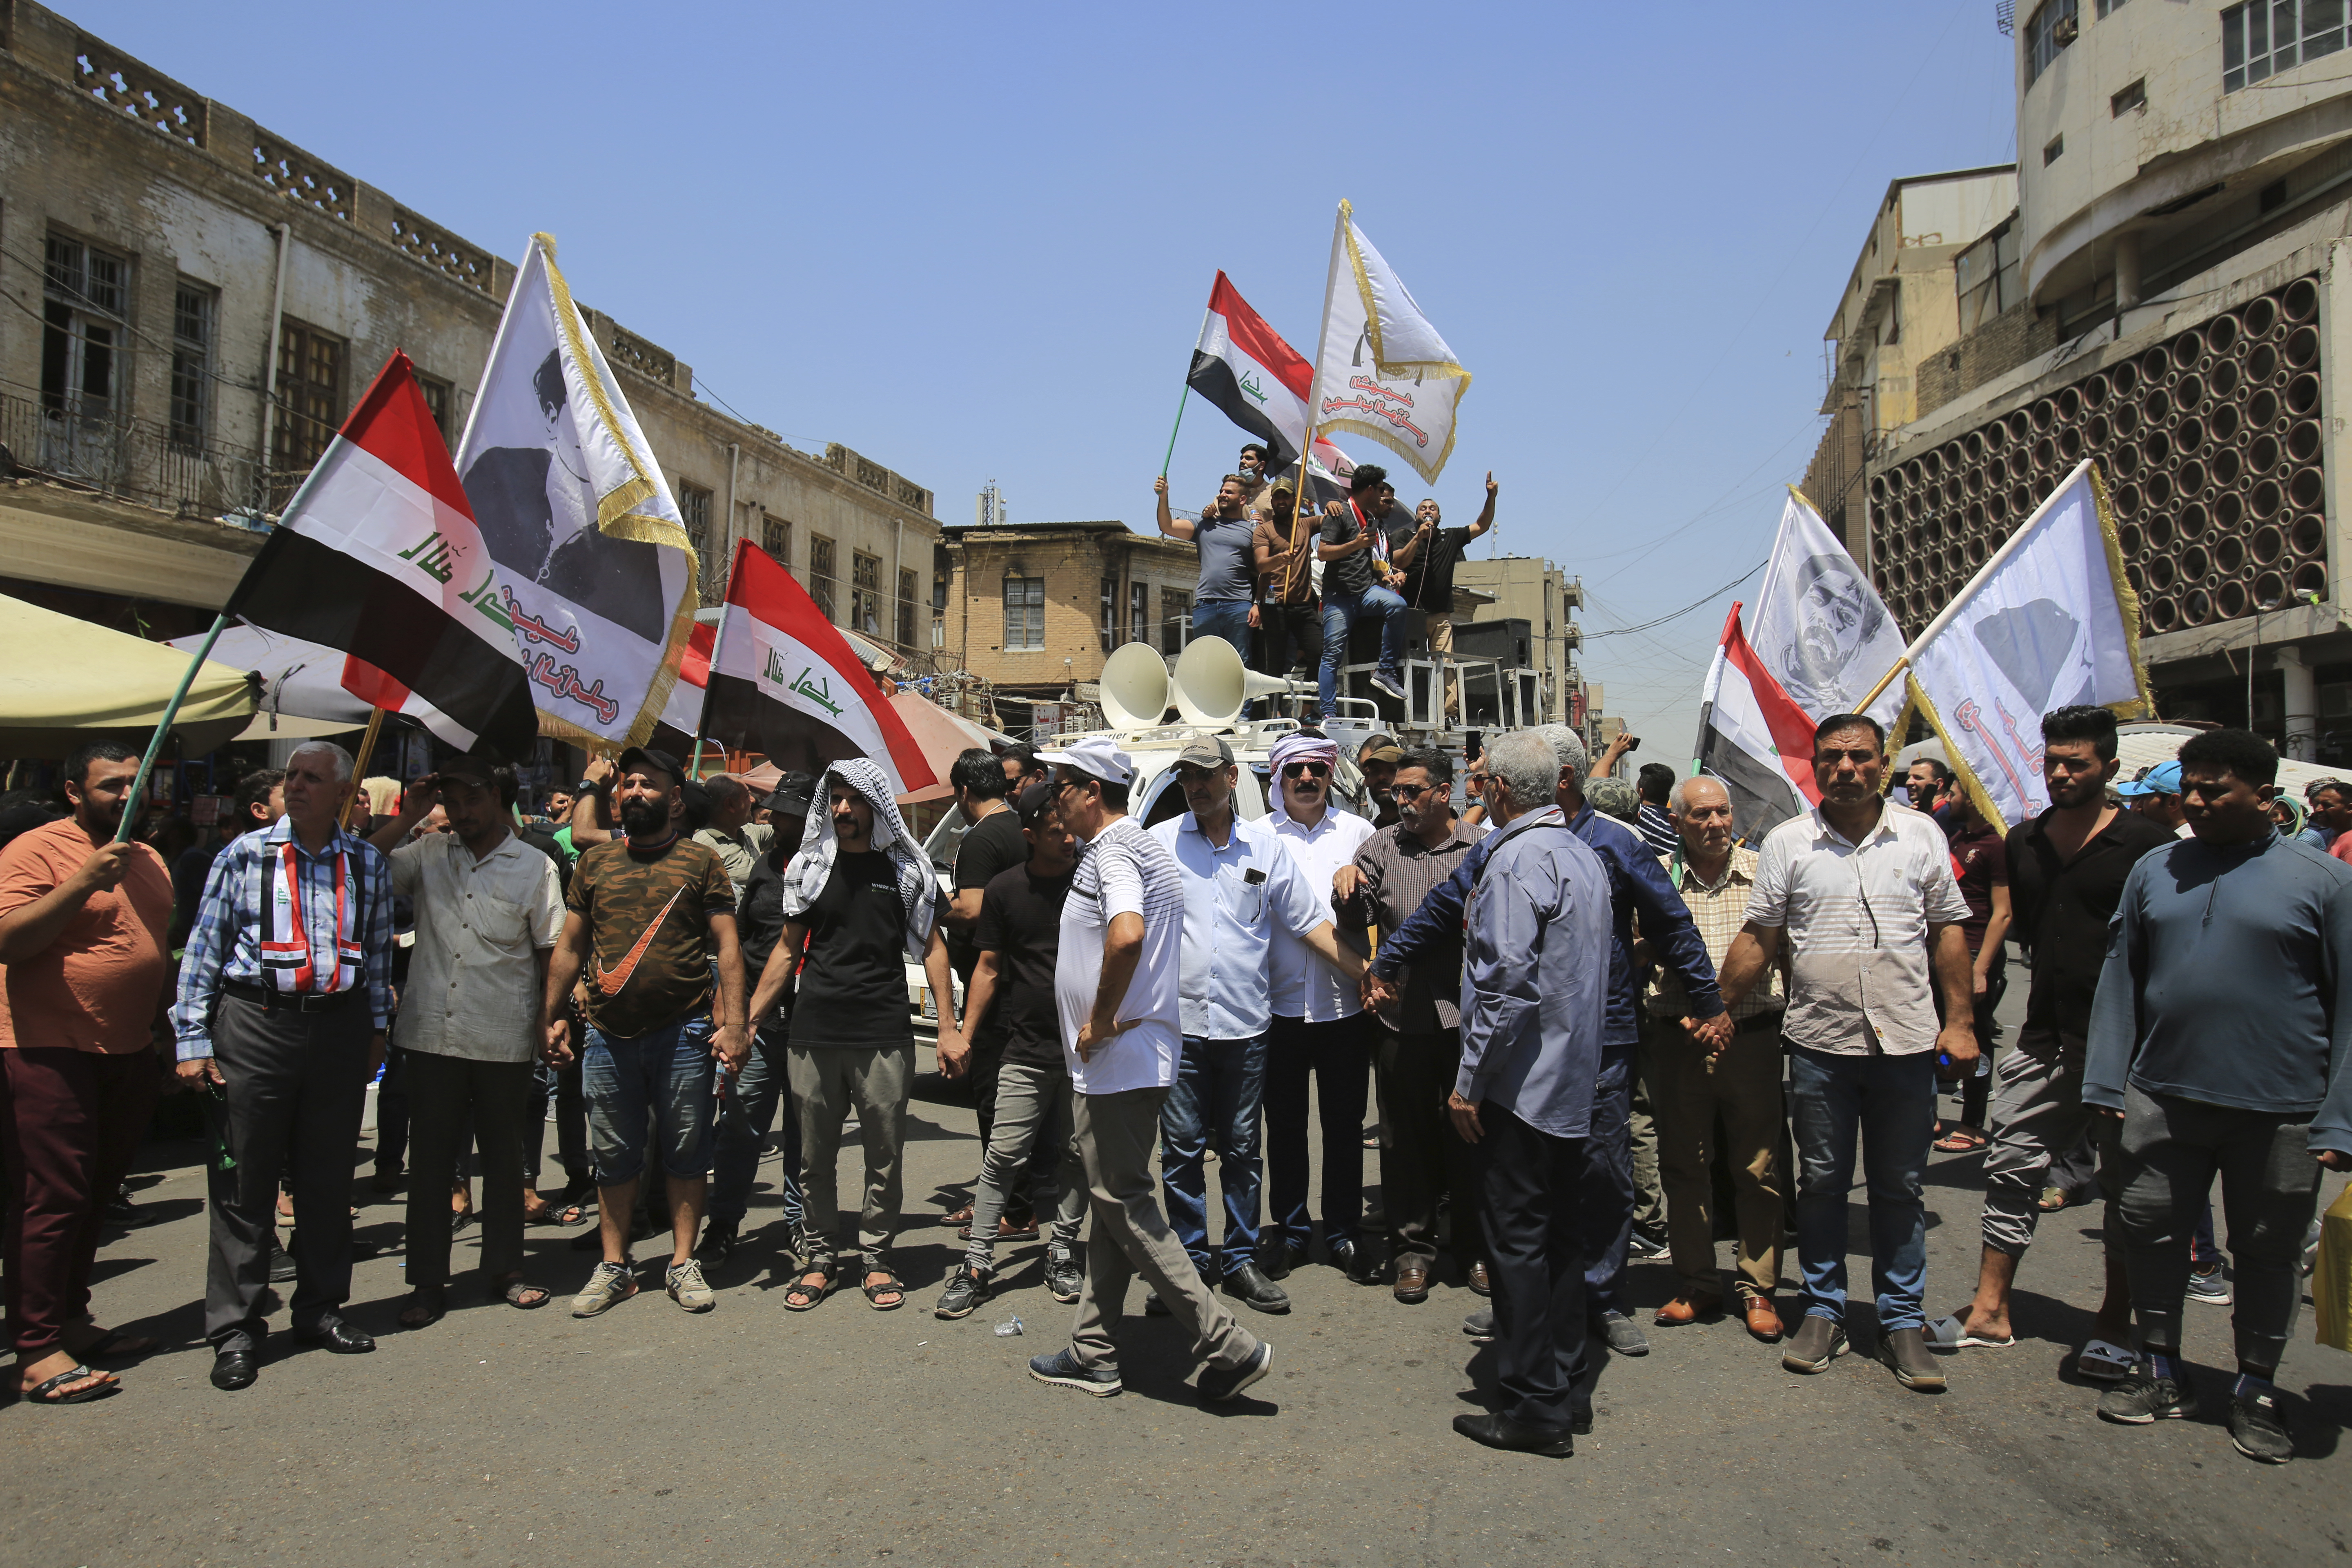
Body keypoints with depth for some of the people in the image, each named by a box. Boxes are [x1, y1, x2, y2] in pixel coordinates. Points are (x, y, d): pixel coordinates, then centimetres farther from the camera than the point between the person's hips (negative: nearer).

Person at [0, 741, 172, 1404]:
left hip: (128, 1053, 8)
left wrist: (166, 1027, 19)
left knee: (97, 1195, 15)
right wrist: (84, 882, -27)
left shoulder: (148, 860, 15)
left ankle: (71, 1321, 27)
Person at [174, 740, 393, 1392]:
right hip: (256, 1023, -2)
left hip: (340, 1026, 2)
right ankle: (235, 1329, 12)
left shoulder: (368, 863, 8)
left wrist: (376, 1029, 13)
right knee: (246, 1180, 1)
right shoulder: (245, 855, 1)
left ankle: (321, 1309, 24)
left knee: (328, 1177, 11)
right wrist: (193, 1039, -4)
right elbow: (204, 948, 1)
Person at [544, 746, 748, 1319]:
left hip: (684, 1033, -3)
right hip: (609, 1036, 3)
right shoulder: (595, 862, 11)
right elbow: (570, 947, 15)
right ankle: (613, 1267, 22)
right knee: (615, 1155, 11)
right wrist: (553, 1017, 8)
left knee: (685, 1152, 5)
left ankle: (683, 1264, 17)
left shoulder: (700, 861, 1)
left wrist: (733, 1024, -10)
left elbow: (727, 947, -2)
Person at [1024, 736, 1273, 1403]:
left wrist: (1101, 1019, -23)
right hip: (1136, 1058, 10)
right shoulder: (1145, 845, 17)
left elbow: (1127, 934, -36)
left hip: (1117, 1057, -10)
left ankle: (1228, 1344, -2)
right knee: (1114, 1202, 14)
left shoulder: (1112, 849, -16)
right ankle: (1094, 1353, 24)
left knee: (1124, 1204, -4)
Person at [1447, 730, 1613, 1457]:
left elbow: (1506, 983, -22)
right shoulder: (1584, 855, 12)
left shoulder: (1515, 861, -17)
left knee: (1517, 1240, -1)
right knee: (1562, 1234, 15)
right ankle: (1564, 1385, 24)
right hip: (1575, 1082, 9)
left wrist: (1470, 1081, -15)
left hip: (1521, 1080, -9)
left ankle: (1533, 1409, 6)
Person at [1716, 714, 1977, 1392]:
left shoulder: (1921, 834, 4)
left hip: (1906, 1040, 1)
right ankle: (1823, 1311, 23)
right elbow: (1758, 938, 4)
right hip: (1819, 1042, 0)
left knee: (1900, 1188, 10)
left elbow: (1947, 930, 8)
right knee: (1821, 1183, 9)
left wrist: (1960, 1021, 3)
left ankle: (1903, 1319, 22)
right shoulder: (1787, 843, 1)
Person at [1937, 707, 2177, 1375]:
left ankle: (2114, 1327, 20)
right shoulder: (2022, 843, 9)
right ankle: (1990, 1311, 15)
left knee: (2127, 1187, 7)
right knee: (2012, 1168, 6)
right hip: (2046, 1039, 5)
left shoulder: (2147, 843, -7)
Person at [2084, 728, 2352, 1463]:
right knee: (2150, 1231, 9)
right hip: (2165, 1099, 3)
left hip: (2279, 1113, -3)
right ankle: (2162, 1373, 27)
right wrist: (2108, 1082, 3)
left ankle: (2256, 1391, 28)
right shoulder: (2154, 871, 6)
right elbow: (2120, 979, 8)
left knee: (2268, 1252, 11)